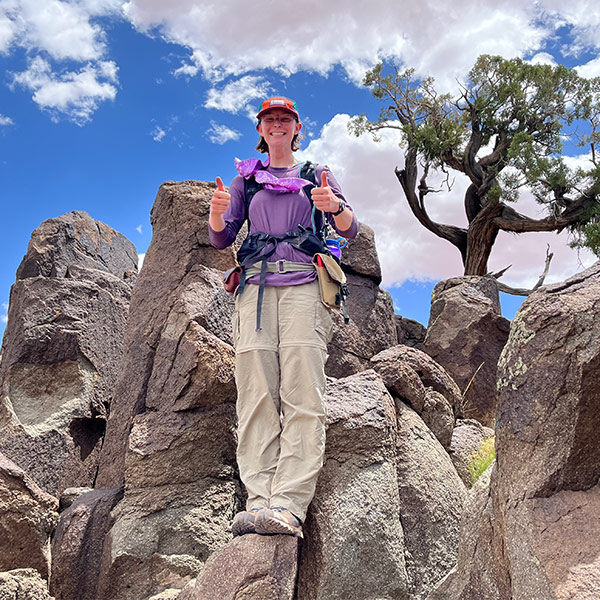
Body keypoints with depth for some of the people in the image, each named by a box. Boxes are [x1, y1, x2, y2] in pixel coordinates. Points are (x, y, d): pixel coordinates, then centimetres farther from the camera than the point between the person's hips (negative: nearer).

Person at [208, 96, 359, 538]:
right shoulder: (247, 178, 26)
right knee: (257, 399, -12)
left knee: (302, 399, -17)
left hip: (303, 286, -2)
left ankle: (289, 506, -23)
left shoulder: (317, 175, 21)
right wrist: (216, 213, -5)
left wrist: (335, 206, -14)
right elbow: (222, 239, 19)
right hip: (256, 287, 2)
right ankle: (260, 500, -16)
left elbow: (350, 231, 10)